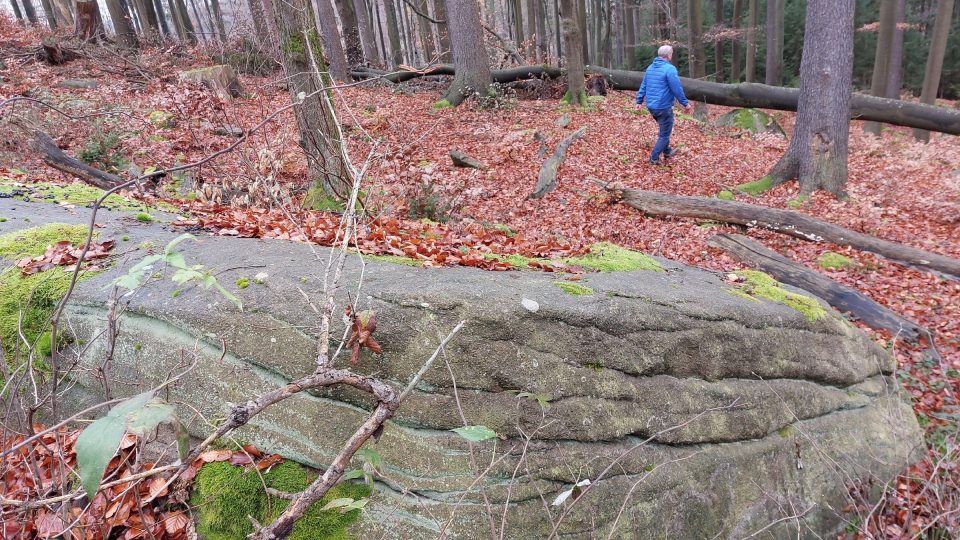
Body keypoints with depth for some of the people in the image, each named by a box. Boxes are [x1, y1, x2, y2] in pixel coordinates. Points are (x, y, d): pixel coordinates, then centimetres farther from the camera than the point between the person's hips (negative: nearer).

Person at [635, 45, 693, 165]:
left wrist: (639, 101, 16)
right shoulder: (669, 69, -16)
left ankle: (667, 151, 37)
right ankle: (654, 158, 1)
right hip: (664, 107, -8)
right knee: (664, 134, 4)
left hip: (651, 106, 8)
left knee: (664, 129, 27)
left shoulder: (650, 68, 8)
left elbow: (643, 86, 11)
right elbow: (677, 89, -17)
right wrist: (685, 103, -10)